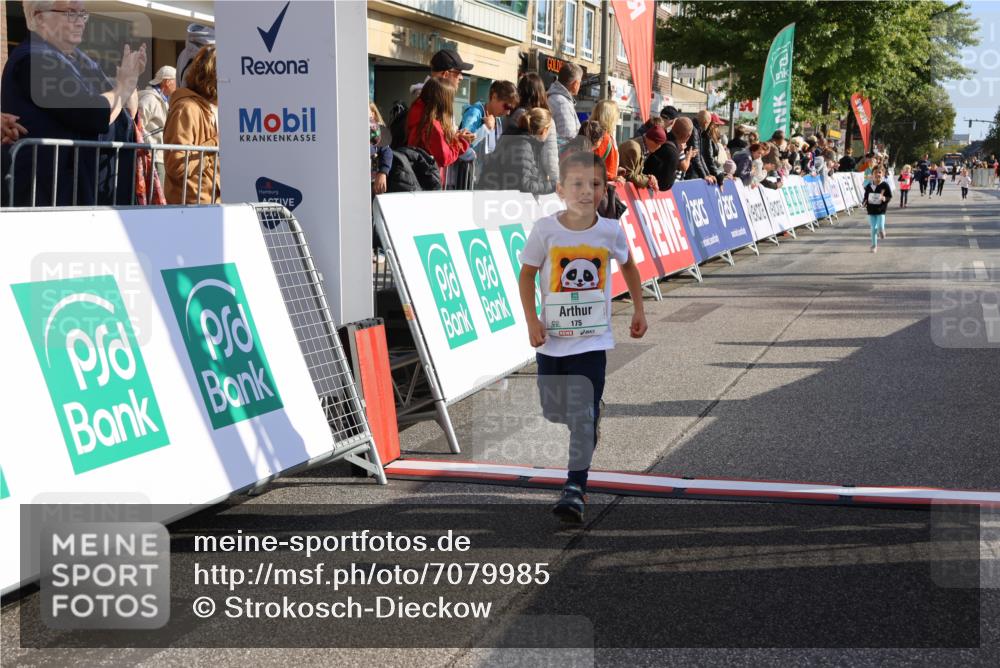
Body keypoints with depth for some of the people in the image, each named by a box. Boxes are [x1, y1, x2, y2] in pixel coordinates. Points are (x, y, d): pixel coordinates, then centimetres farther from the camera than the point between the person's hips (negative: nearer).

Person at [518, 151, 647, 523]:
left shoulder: (611, 231, -6)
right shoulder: (545, 230, -10)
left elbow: (628, 266, 14)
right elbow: (527, 274, 0)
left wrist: (638, 310, 16)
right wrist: (532, 321, -8)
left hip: (592, 339, -1)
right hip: (552, 338, 1)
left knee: (583, 416, -10)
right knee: (553, 413, 13)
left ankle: (575, 487, -6)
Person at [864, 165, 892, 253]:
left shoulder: (885, 185, -8)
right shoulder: (869, 186, 0)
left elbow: (890, 196, -3)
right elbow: (866, 196, 12)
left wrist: (885, 198, -23)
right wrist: (865, 202, -7)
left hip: (881, 210, -2)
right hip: (871, 210, 2)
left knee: (880, 228, -10)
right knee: (873, 228, 6)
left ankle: (882, 231, 29)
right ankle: (874, 246, 18)